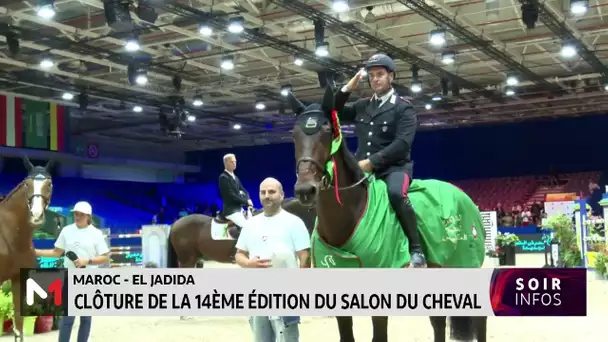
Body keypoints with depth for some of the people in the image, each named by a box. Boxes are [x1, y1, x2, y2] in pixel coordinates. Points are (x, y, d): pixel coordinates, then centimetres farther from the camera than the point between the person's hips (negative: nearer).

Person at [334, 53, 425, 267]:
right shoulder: (361, 107, 16)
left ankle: (416, 249, -26)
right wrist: (347, 89, 6)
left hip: (394, 167, -6)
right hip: (364, 169, 6)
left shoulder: (403, 108, -1)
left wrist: (372, 161, -21)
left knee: (396, 193, -36)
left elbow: (402, 143, -14)